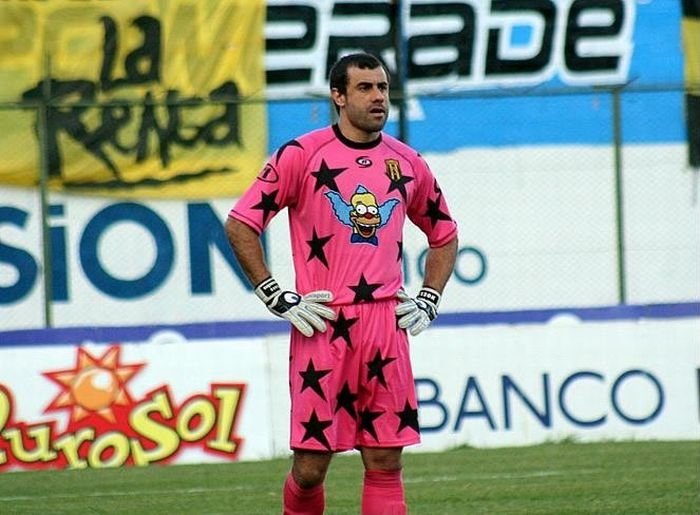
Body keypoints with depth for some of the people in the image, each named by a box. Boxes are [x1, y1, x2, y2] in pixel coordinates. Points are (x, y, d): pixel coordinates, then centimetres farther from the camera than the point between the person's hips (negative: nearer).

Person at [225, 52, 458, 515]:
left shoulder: (406, 163, 12)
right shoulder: (302, 155, -1)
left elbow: (445, 234, 26)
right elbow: (240, 224, -1)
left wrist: (428, 301, 14)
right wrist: (278, 299, -5)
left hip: (386, 325, 3)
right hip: (323, 326, -3)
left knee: (386, 462, 1)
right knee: (310, 466, -3)